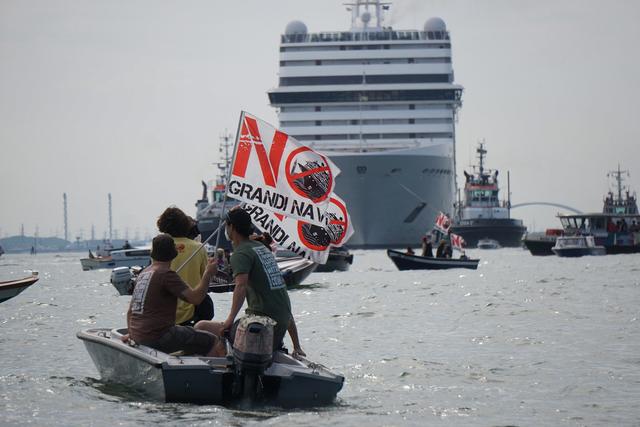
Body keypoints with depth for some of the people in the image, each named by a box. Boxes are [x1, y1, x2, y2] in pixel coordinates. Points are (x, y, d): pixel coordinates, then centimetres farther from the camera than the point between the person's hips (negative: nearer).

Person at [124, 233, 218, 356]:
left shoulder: (143, 273, 15)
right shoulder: (167, 274, -12)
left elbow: (130, 311, 20)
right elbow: (195, 298, -21)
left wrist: (131, 333, 26)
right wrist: (208, 274, -12)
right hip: (157, 338, -9)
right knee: (211, 341, -5)